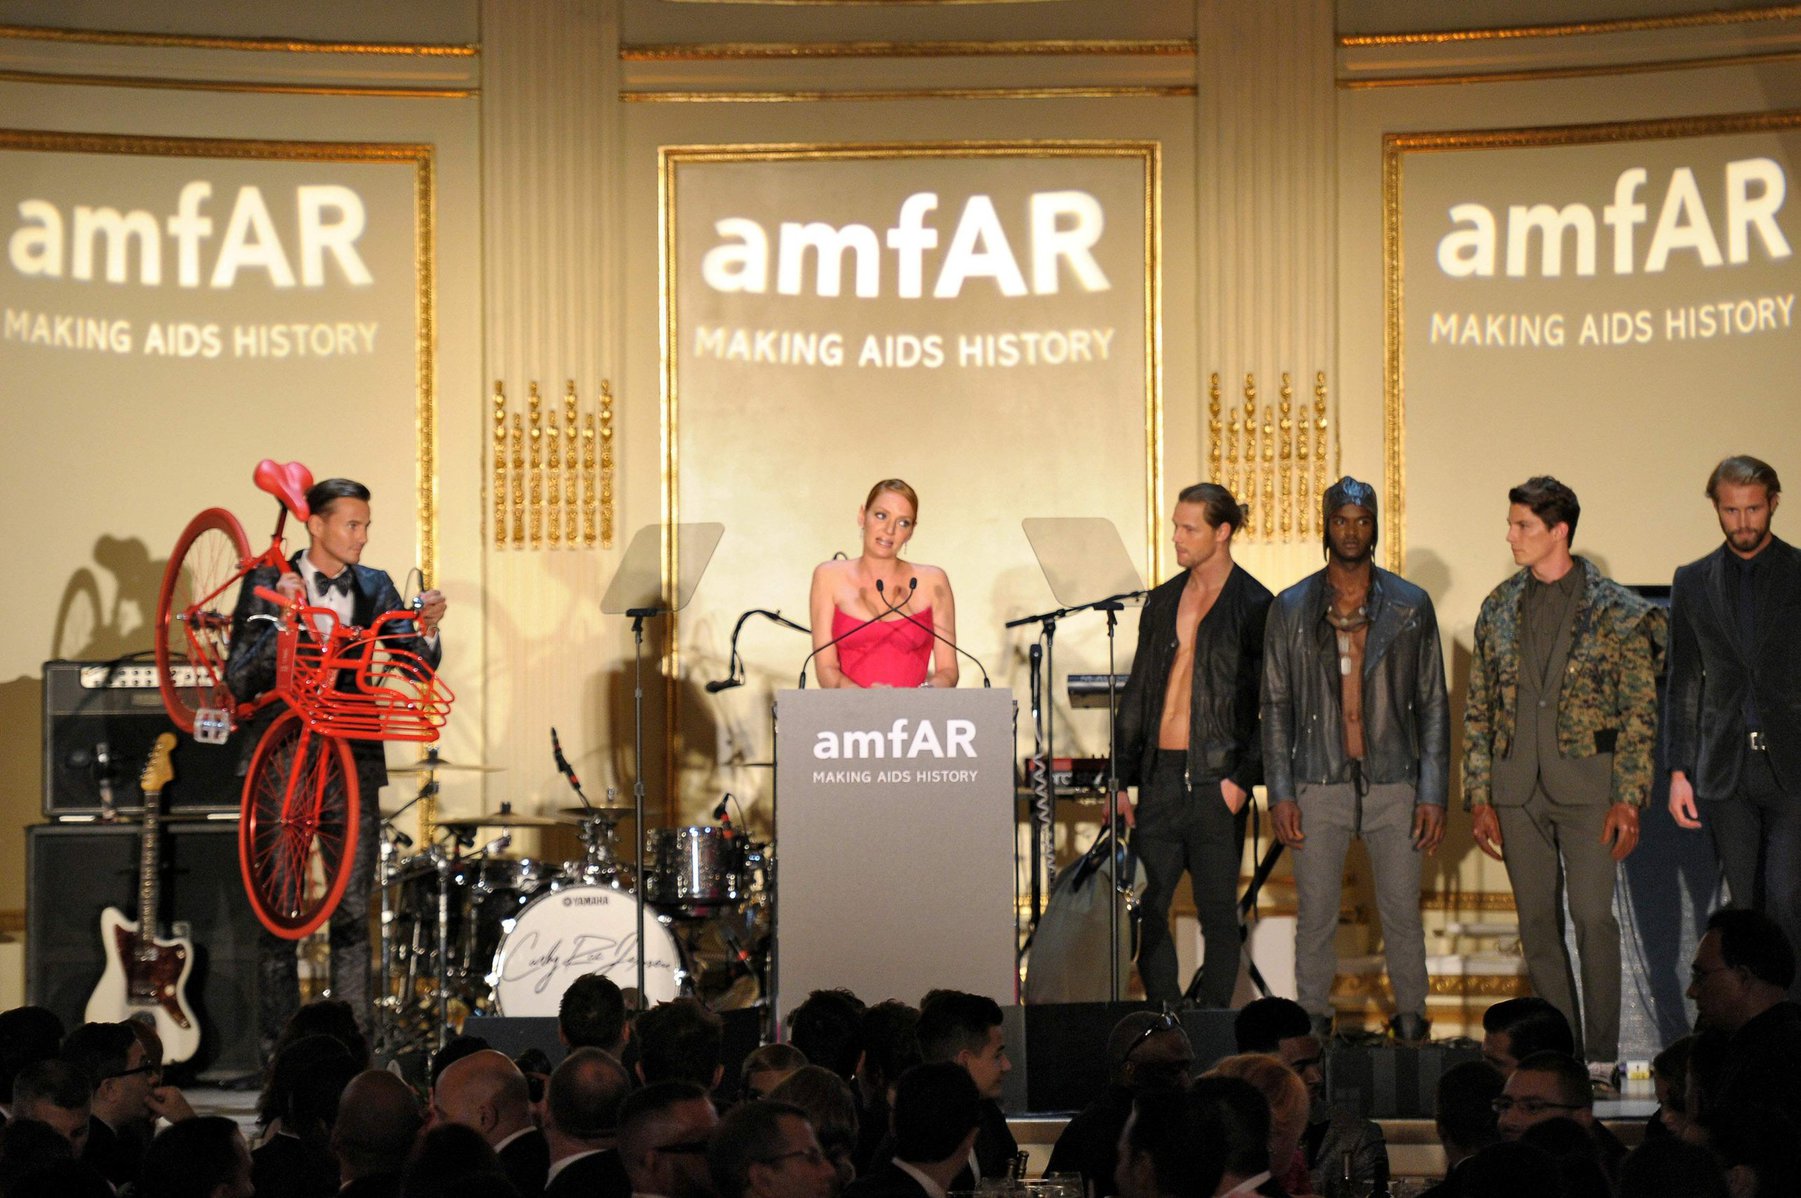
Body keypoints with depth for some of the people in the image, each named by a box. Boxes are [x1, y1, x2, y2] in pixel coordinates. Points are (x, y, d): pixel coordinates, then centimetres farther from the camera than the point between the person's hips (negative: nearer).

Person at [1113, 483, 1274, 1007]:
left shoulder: (1254, 606, -3)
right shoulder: (1162, 601, 15)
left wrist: (1244, 777, -13)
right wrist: (1120, 778, 13)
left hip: (1216, 780, -5)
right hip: (1160, 776, 5)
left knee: (1218, 913, 0)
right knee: (1147, 908, 4)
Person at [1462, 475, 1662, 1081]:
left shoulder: (1617, 611, -2)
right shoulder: (1498, 609, 10)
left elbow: (1640, 712, -3)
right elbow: (1478, 710, 12)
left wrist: (1627, 799, -10)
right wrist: (1479, 797, 5)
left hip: (1585, 782, -4)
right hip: (1517, 789, 4)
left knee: (1592, 915, -9)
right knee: (1537, 922, 7)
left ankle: (1601, 1053, 0)